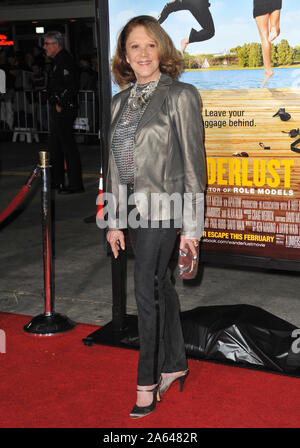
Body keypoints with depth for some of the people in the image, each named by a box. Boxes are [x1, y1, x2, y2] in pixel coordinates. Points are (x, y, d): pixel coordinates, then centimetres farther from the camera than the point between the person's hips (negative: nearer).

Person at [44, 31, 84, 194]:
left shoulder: (64, 60, -15)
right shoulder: (58, 60, 17)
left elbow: (71, 87, -23)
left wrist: (61, 105, -19)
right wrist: (55, 104, 15)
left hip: (64, 111, -11)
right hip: (57, 110, 11)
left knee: (68, 146, -7)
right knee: (55, 145, 16)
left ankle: (75, 184, -3)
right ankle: (57, 181, 26)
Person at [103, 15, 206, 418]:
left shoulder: (180, 96, -7)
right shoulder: (120, 102, 11)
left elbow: (194, 162, -9)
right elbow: (115, 164, 13)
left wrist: (191, 225, -11)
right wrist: (114, 221, 11)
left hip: (164, 207, -6)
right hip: (133, 208, 6)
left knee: (146, 291, -4)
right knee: (160, 286, 15)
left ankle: (147, 382, 10)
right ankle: (174, 364, 30)